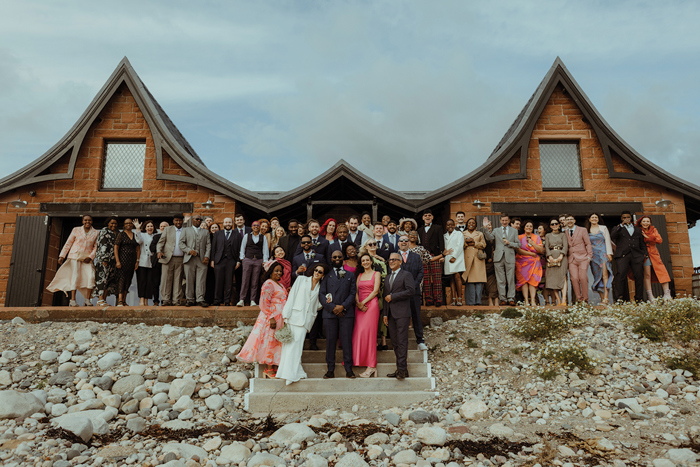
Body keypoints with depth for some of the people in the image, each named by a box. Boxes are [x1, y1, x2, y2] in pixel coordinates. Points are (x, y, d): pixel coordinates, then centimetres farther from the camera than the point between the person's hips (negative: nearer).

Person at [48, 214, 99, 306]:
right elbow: (68, 243, 8)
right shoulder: (76, 230, 6)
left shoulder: (96, 233, 7)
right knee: (75, 276, -10)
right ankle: (72, 300, -9)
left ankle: (87, 299, -4)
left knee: (91, 276, -13)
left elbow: (96, 247, 5)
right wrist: (62, 256, 4)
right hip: (75, 256, -1)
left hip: (87, 258, 1)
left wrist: (90, 257, -8)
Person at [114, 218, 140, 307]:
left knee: (128, 280, 5)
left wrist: (137, 261, 3)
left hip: (132, 261, 4)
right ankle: (120, 301, -16)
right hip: (123, 259, -4)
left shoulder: (135, 235, 14)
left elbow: (138, 249, 12)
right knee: (121, 279, -11)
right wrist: (117, 261, -12)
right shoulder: (121, 234, 2)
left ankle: (124, 301, 12)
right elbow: (116, 248, -4)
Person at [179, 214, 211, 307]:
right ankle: (190, 300, 9)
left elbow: (208, 245, 11)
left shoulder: (205, 232, 20)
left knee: (201, 281, -6)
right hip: (189, 259, -1)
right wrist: (189, 250, -10)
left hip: (202, 260, 1)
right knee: (189, 281, 0)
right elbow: (181, 243, 7)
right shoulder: (186, 230, 17)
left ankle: (200, 300, -4)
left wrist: (207, 256, -4)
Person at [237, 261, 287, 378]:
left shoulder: (280, 284, 17)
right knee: (270, 341, -4)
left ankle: (274, 368, 15)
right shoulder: (268, 284, -11)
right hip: (271, 318, -9)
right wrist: (271, 317, -21)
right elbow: (265, 302, -17)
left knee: (276, 343, 10)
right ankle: (268, 370, 3)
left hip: (279, 319, 9)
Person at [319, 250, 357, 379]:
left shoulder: (350, 275, 15)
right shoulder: (326, 275, 11)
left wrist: (343, 306, -8)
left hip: (346, 312, 0)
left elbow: (352, 293, 6)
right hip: (330, 313, 0)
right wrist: (333, 307, -9)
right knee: (330, 341, 1)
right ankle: (330, 370, 8)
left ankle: (349, 370, 6)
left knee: (347, 341, -1)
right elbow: (322, 294, 3)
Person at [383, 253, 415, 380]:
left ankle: (402, 369, -5)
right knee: (395, 342, 7)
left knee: (402, 342, -8)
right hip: (390, 314, 7)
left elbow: (411, 291, -13)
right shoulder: (387, 277, 22)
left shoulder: (406, 275, 1)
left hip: (402, 313, -7)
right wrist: (385, 314, 12)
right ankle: (401, 369, 12)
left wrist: (393, 296, -11)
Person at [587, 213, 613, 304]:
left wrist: (609, 253, -4)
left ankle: (606, 297, -23)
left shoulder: (603, 228, 9)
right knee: (597, 276, -1)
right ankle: (602, 298, 2)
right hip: (593, 255, 2)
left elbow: (608, 241, 5)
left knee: (604, 273, -17)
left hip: (603, 253, -2)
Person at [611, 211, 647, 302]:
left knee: (639, 276, -6)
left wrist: (645, 253, 10)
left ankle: (639, 298, 1)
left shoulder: (638, 230, 27)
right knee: (620, 274, -17)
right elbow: (612, 236, -4)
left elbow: (642, 244, 26)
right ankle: (618, 298, -18)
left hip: (636, 255, 3)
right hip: (622, 255, -3)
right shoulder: (617, 228, 18)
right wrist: (621, 225, -7)